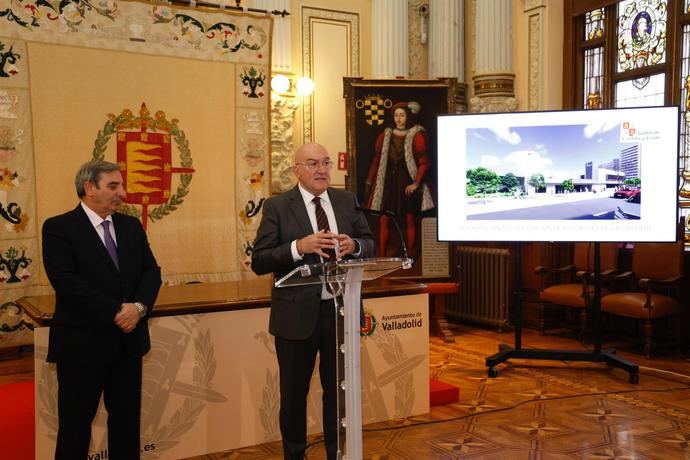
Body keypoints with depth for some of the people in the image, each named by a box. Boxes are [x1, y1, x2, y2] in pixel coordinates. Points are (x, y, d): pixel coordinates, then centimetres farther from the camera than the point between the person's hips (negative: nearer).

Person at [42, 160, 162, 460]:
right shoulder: (59, 228, -7)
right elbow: (65, 280, -18)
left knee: (127, 420, 14)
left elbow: (151, 271, 5)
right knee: (76, 424, 7)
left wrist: (139, 306, -15)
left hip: (128, 341, 5)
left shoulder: (131, 226, 10)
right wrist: (115, 312, -21)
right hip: (83, 343, -5)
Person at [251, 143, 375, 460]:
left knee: (339, 389, 17)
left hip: (340, 310, 3)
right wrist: (299, 246, -25)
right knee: (294, 394, 13)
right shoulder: (277, 206, -6)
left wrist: (353, 245, -13)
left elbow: (370, 245, 9)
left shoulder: (347, 201, 5)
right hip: (298, 314, -3)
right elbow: (259, 261, -11)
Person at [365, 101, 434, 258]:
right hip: (388, 181, 3)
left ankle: (410, 257, 9)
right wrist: (369, 182, 8)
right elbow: (377, 160, 10)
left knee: (409, 220, 1)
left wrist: (416, 183, -15)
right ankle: (381, 256, 5)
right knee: (383, 220, 0)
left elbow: (424, 162, -7)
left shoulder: (416, 136, -4)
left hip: (407, 181, -3)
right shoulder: (386, 135, 8)